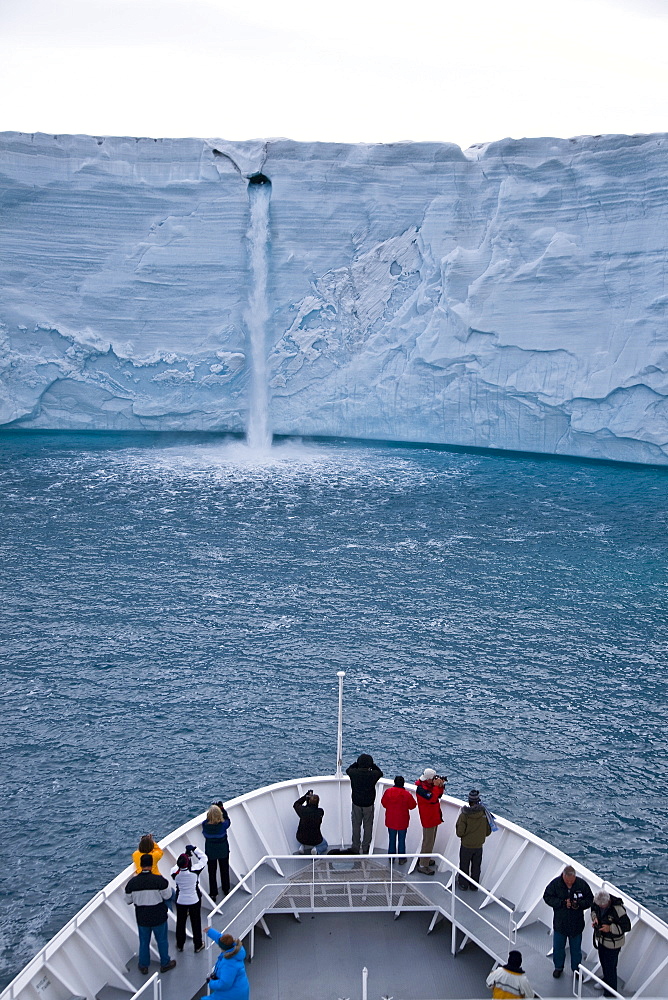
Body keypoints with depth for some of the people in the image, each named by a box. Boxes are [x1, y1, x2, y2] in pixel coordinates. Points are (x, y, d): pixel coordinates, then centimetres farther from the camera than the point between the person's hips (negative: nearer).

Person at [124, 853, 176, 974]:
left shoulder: (132, 882, -14)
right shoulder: (159, 880, -23)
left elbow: (128, 901, -2)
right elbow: (167, 896, -12)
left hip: (142, 918, 2)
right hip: (159, 917, -2)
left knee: (144, 942, 21)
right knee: (162, 941, 18)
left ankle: (143, 966, 34)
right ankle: (165, 964, 32)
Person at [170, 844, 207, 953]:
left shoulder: (175, 872, -24)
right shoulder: (194, 871, -29)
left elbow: (177, 865, 0)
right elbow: (203, 858, -15)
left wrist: (187, 854, -4)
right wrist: (194, 848, -12)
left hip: (180, 901, 2)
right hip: (194, 900, -2)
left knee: (180, 923, 21)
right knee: (196, 923, 16)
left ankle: (180, 945, 37)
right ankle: (198, 945, 31)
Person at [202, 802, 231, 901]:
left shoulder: (205, 824, -26)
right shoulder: (223, 824, -28)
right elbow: (228, 821, -6)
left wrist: (213, 809, -5)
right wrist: (223, 809, -2)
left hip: (211, 852, 0)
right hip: (223, 851, 0)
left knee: (212, 872, 17)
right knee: (224, 870, 23)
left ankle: (213, 894, 24)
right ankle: (226, 890, 41)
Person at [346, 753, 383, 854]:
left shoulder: (354, 773, -16)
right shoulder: (373, 774, -18)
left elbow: (348, 770, 8)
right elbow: (380, 773, 5)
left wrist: (357, 763, 8)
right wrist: (373, 765, 7)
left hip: (356, 803, 1)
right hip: (369, 804, -1)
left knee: (356, 826, 15)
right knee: (368, 826, 15)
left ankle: (355, 848, 23)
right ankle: (365, 848, 23)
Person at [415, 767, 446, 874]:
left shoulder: (430, 784, 1)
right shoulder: (421, 789, -26)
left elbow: (438, 795, 9)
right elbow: (432, 798, -36)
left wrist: (441, 786, -8)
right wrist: (436, 786, -30)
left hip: (434, 817, 10)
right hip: (428, 819, -10)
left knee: (431, 841, 22)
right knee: (428, 842, -2)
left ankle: (426, 859, 38)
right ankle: (423, 865, 7)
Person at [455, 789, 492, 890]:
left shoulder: (464, 815, -24)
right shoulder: (484, 813, -15)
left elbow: (459, 833, -19)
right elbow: (488, 832, -4)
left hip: (466, 846, -3)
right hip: (479, 846, 3)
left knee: (464, 866, 19)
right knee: (476, 867, 21)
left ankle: (463, 884, 33)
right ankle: (474, 886, 34)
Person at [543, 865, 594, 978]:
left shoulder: (582, 884, -15)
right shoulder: (555, 883, -17)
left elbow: (590, 900, -4)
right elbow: (547, 897, -10)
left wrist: (579, 904, -23)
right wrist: (562, 903, -22)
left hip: (576, 924, 0)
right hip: (560, 923, 0)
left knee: (576, 948, 16)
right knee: (558, 947, 16)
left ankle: (576, 969, 38)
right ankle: (558, 967, 38)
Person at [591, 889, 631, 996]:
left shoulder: (618, 909, -34)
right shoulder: (597, 901, -16)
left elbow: (627, 926, -23)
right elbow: (593, 910, 7)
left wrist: (610, 928, -30)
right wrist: (594, 918, -14)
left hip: (612, 943, -6)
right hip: (601, 938, 6)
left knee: (610, 967, 8)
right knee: (603, 962, 27)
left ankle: (611, 992, 28)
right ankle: (605, 981, 52)